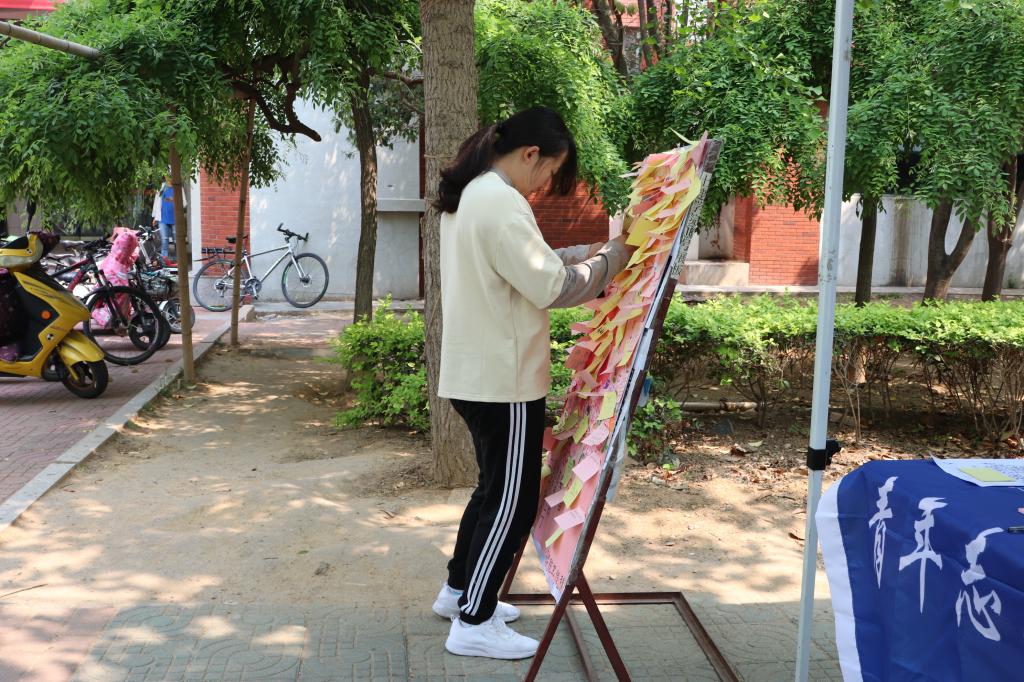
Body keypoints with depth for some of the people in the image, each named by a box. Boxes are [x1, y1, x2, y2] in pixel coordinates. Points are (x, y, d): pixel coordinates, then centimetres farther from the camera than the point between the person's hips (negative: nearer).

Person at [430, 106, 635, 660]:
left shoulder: (468, 196, 12)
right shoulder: (502, 203, -20)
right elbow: (550, 286, -20)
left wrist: (581, 254, 9)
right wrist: (607, 262, -5)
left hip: (476, 371, 10)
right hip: (505, 378, -10)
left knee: (495, 487, 22)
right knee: (513, 498, 1)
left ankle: (459, 590, 34)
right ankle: (474, 623, 10)